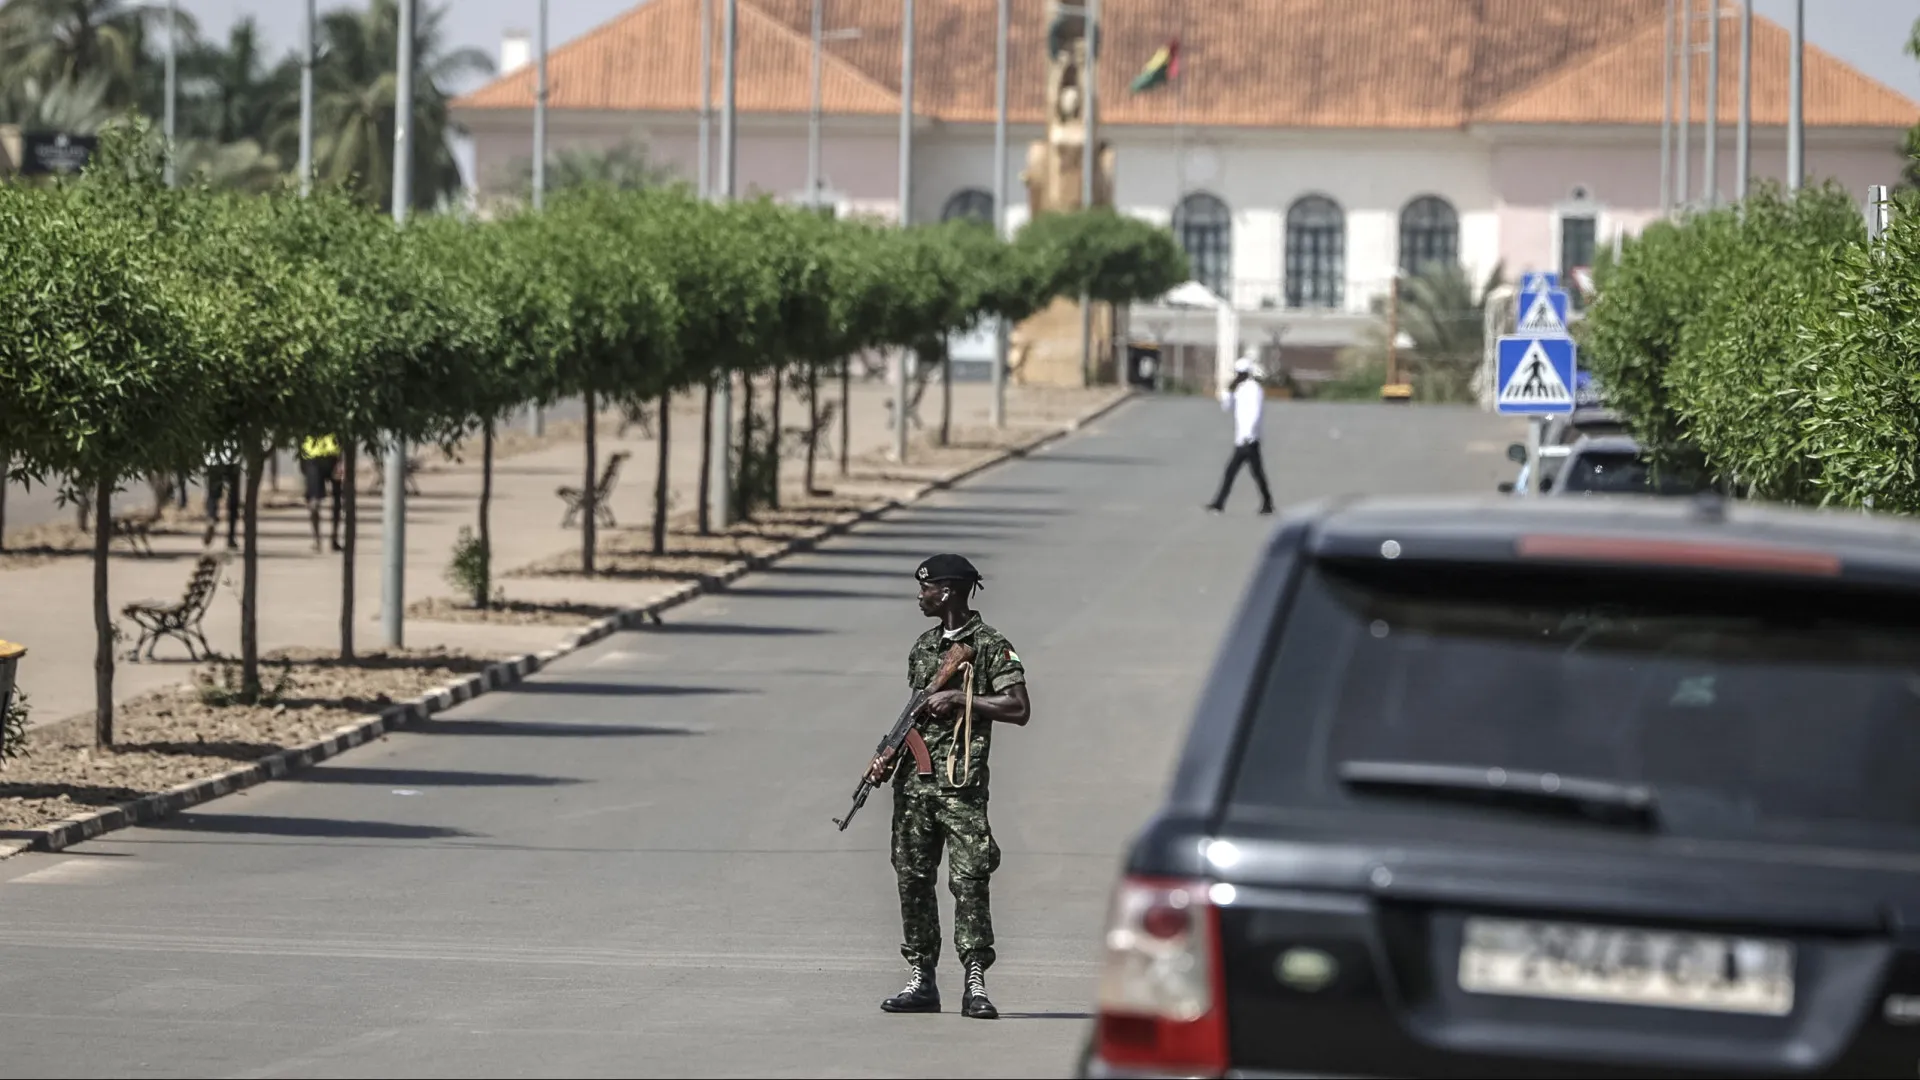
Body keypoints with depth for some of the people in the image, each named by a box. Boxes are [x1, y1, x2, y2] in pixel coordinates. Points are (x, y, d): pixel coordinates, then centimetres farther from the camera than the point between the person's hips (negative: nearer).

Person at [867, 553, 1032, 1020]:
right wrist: (886, 757, 10)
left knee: (969, 880, -11)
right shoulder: (923, 647, 17)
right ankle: (921, 980, 12)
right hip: (913, 779, 7)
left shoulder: (991, 646, -4)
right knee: (912, 877, 6)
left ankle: (975, 985, -10)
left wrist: (959, 698, -13)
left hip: (961, 782, -7)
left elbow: (1019, 709, -11)